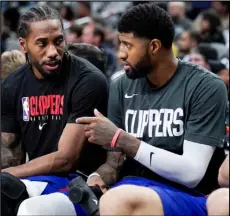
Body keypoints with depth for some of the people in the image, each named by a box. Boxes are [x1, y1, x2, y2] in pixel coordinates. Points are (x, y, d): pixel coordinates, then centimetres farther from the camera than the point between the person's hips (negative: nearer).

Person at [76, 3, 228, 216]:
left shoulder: (206, 87, -7)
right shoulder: (122, 87, 9)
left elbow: (191, 173, -14)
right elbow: (115, 160, 11)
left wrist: (119, 138, -18)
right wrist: (97, 178, -13)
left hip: (189, 198, -4)